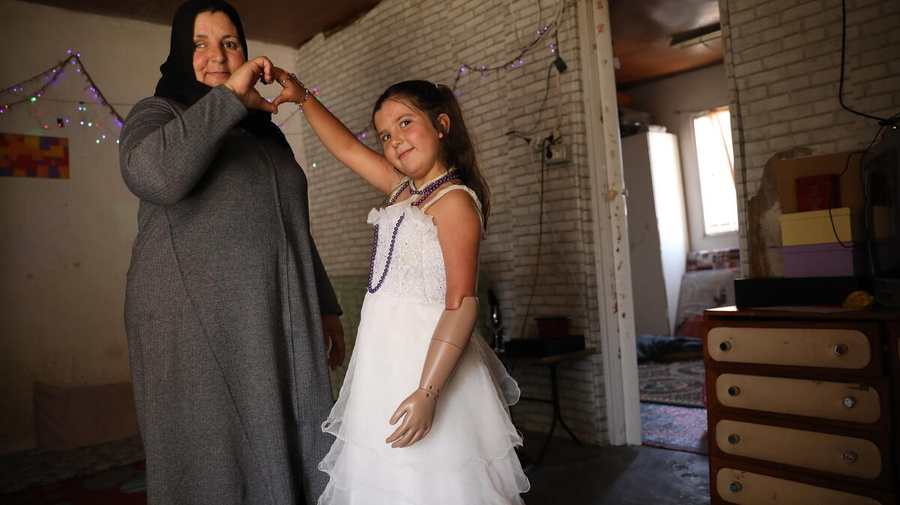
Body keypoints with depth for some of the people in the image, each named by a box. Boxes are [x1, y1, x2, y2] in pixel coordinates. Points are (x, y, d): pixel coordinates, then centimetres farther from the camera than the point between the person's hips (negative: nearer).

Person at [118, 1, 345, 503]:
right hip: (197, 324, -5)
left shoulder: (266, 132, 20)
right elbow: (151, 174, -21)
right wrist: (228, 95, -16)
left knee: (294, 458, 6)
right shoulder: (157, 113, 5)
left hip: (281, 326, 5)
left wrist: (326, 308, 20)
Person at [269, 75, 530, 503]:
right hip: (384, 350, 8)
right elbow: (347, 148, 25)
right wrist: (303, 99, 20)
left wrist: (427, 392, -26)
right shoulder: (403, 187, 11)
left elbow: (462, 305, -21)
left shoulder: (453, 200, -14)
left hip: (423, 355, -8)